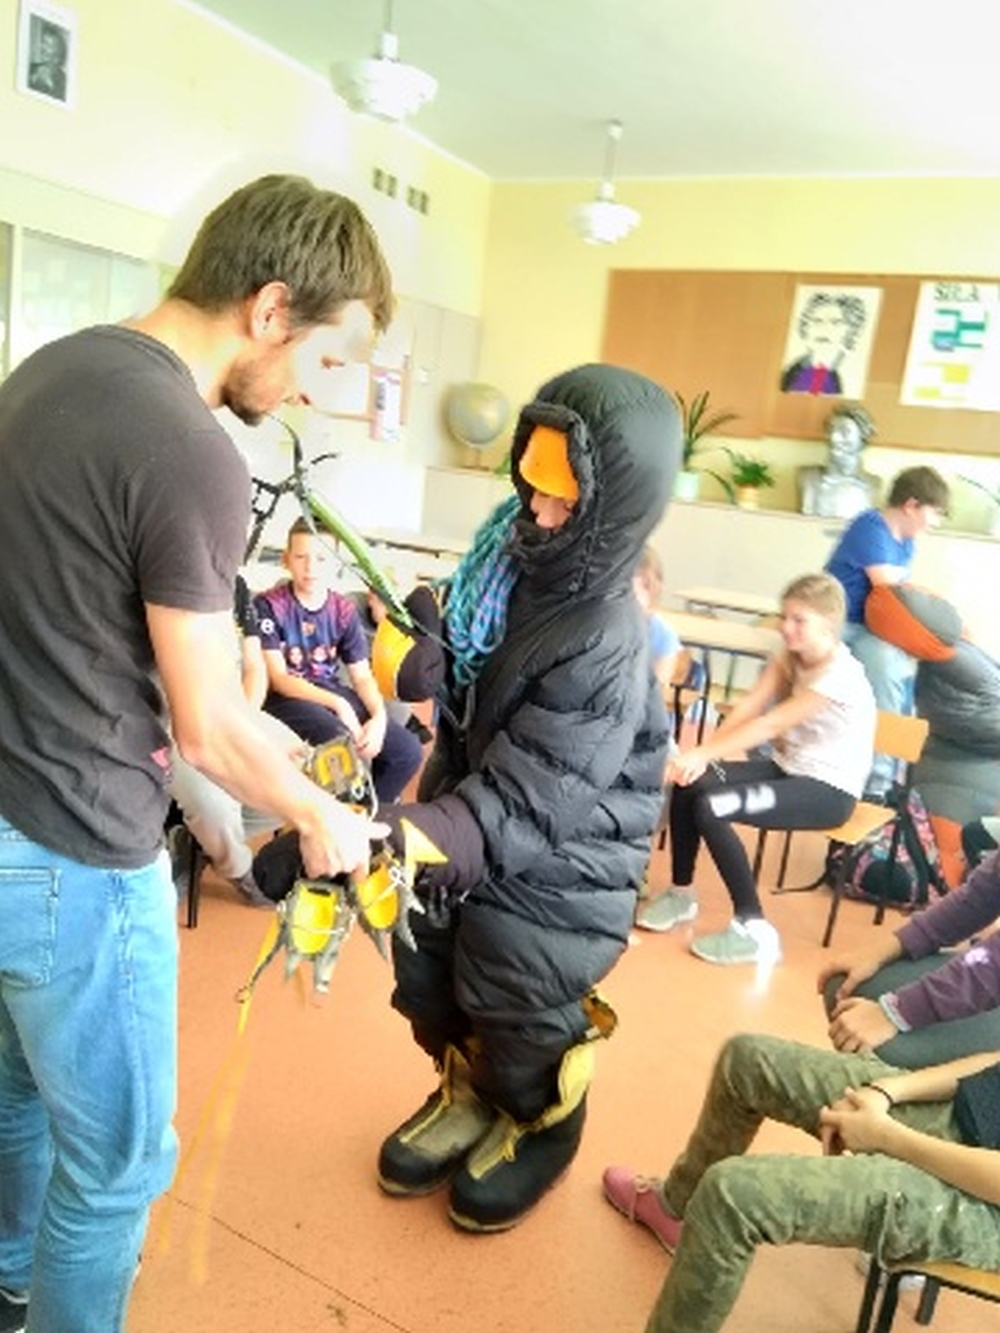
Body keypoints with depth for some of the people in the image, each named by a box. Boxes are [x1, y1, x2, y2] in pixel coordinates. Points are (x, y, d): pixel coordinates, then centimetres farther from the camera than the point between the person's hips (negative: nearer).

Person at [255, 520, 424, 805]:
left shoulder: (344, 610, 4)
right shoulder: (268, 606, -8)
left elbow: (362, 676, 3)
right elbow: (278, 679, -13)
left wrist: (379, 717, -18)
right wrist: (337, 705, -25)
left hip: (333, 692, 5)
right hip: (286, 697, -5)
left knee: (408, 749, -13)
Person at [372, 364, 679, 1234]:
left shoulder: (603, 649, -32)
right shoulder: (513, 559, -9)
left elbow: (513, 806, -34)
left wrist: (374, 845, -44)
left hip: (549, 866, -7)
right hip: (473, 809, 7)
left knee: (517, 1020, 13)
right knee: (425, 980, 19)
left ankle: (542, 1129, 47)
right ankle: (468, 1098, 50)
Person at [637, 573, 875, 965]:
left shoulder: (840, 676, -22)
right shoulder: (788, 657, 3)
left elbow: (769, 724, -29)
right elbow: (748, 705, -11)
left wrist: (704, 753, -33)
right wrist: (704, 753, -26)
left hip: (829, 789, -7)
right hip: (786, 767, 8)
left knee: (711, 808, -26)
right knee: (686, 784, -14)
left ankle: (754, 929, -15)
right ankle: (681, 894, 5)